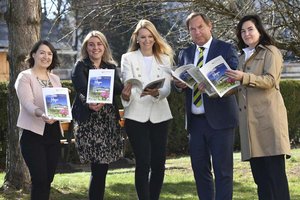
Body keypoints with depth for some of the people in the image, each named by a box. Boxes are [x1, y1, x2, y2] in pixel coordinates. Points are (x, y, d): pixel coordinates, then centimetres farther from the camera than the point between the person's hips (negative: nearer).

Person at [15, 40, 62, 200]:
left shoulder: (55, 79, 14)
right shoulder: (25, 77, -4)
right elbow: (27, 103, -19)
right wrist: (41, 114, -39)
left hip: (53, 134, 6)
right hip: (33, 134, -6)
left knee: (47, 180, 7)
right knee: (39, 180, -12)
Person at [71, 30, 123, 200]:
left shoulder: (111, 67, 13)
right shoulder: (81, 67, 1)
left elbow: (119, 89, -3)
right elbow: (83, 89, -17)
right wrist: (90, 103, -38)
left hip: (109, 121, 4)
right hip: (89, 121, -4)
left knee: (102, 167, 6)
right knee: (99, 168, -10)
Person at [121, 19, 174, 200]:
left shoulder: (164, 59, 8)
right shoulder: (128, 58, 4)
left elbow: (167, 89, -3)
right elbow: (128, 85, -8)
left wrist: (156, 92, -25)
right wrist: (126, 95, -32)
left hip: (159, 116, 2)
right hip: (137, 116, -2)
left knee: (158, 163, 4)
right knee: (143, 163, -9)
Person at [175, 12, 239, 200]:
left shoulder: (226, 49, -1)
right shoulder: (185, 54, 13)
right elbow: (180, 82, 14)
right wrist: (179, 84, -11)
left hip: (219, 119, -5)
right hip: (195, 121, 5)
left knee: (223, 170, -4)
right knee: (200, 169, 9)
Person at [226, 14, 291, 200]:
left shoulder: (271, 52, 1)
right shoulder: (243, 57, 22)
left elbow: (270, 80, -12)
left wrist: (244, 77, -23)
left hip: (268, 115, -7)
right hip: (250, 118, 7)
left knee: (275, 171, -11)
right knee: (259, 171, 5)